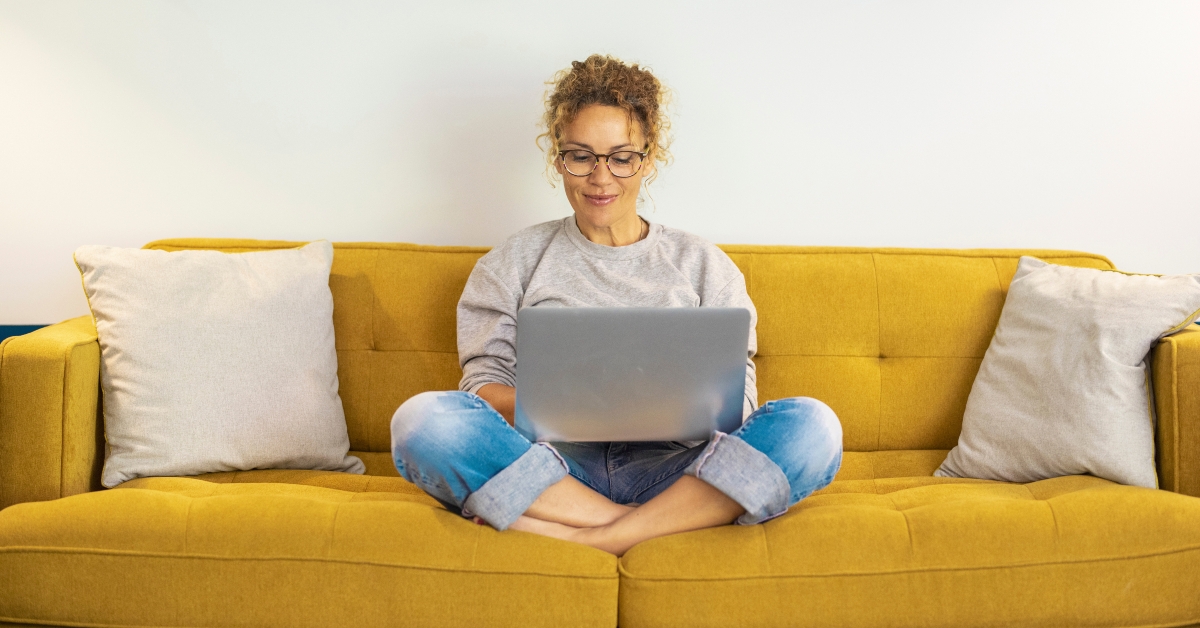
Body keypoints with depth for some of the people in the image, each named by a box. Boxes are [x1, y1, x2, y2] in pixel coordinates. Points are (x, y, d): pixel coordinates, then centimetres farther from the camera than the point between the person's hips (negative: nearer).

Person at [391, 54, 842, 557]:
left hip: (671, 472, 1)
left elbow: (738, 400, 9)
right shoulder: (512, 263, 16)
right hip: (554, 470, 0)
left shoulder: (704, 266, 16)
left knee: (812, 426, -26)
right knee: (422, 418, -28)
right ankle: (635, 525, -26)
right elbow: (483, 386, 6)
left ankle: (599, 537, -28)